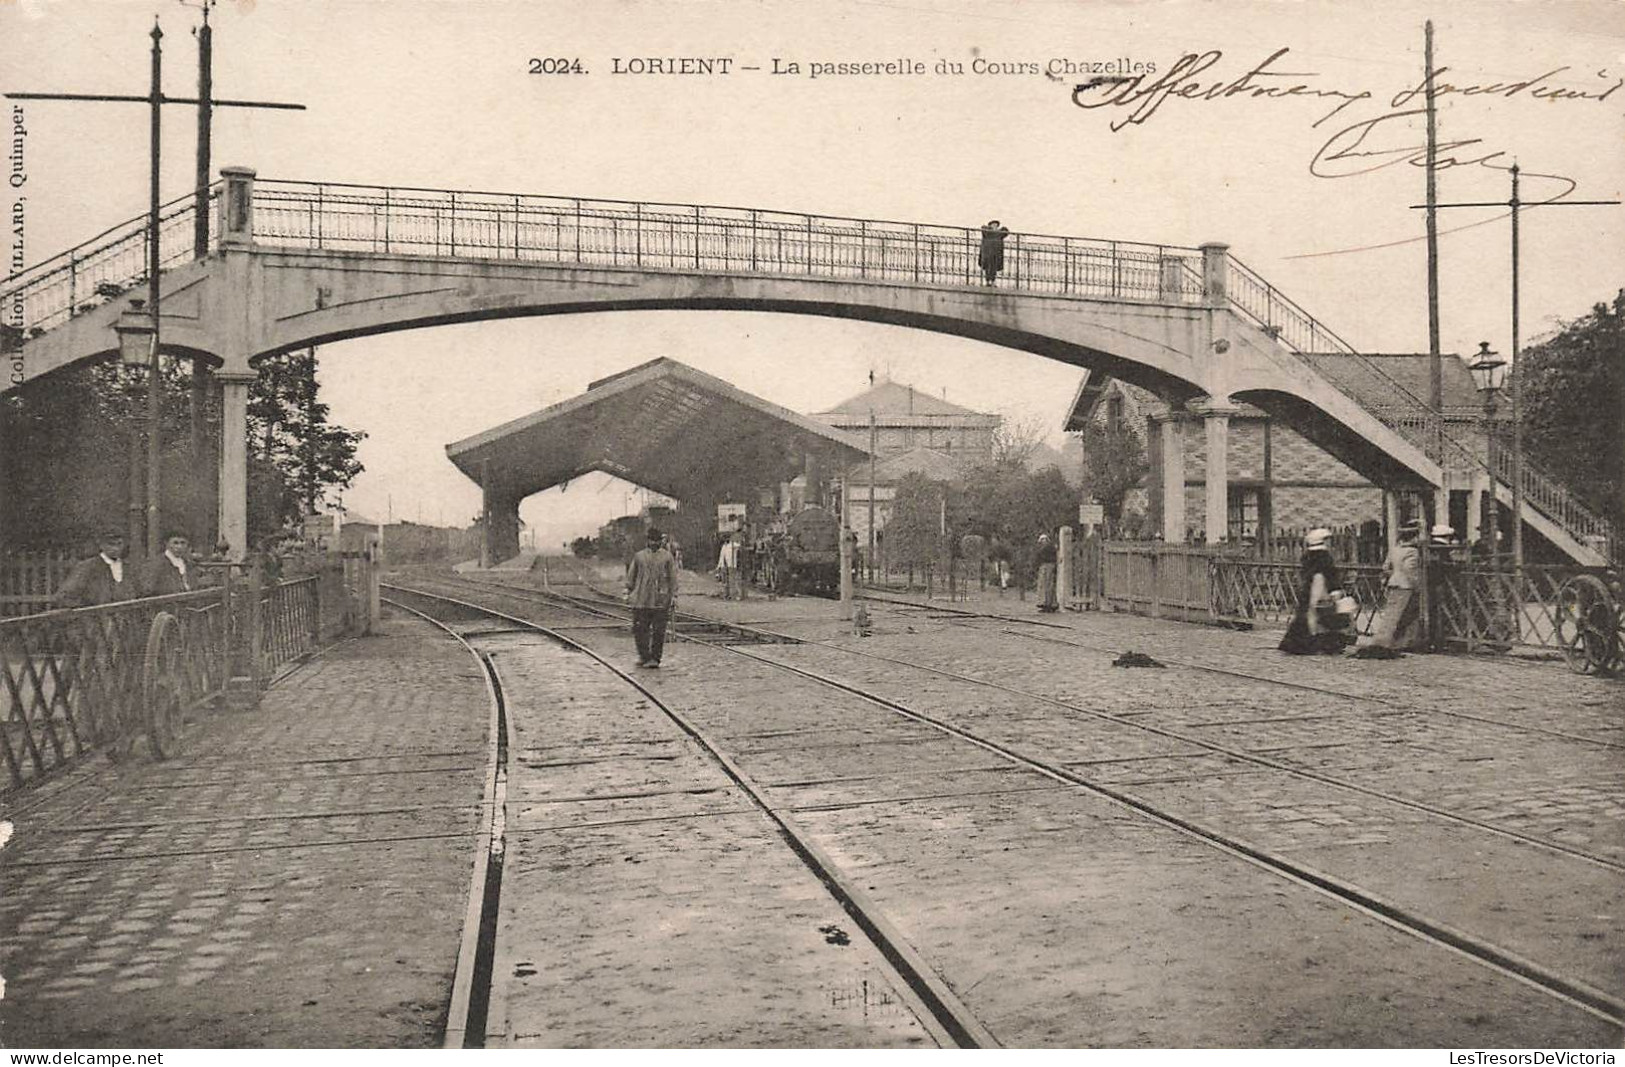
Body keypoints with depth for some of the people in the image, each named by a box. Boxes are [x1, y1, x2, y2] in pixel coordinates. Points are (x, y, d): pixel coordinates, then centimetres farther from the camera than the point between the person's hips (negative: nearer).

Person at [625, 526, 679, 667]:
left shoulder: (667, 557, 6)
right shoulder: (639, 556, 11)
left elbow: (673, 578, 5)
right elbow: (631, 575, 15)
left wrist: (674, 597, -1)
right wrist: (628, 592, 9)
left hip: (661, 601, -2)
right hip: (641, 600, 2)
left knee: (658, 631, -1)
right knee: (639, 629, -1)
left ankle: (655, 658, 7)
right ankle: (644, 656, 9)